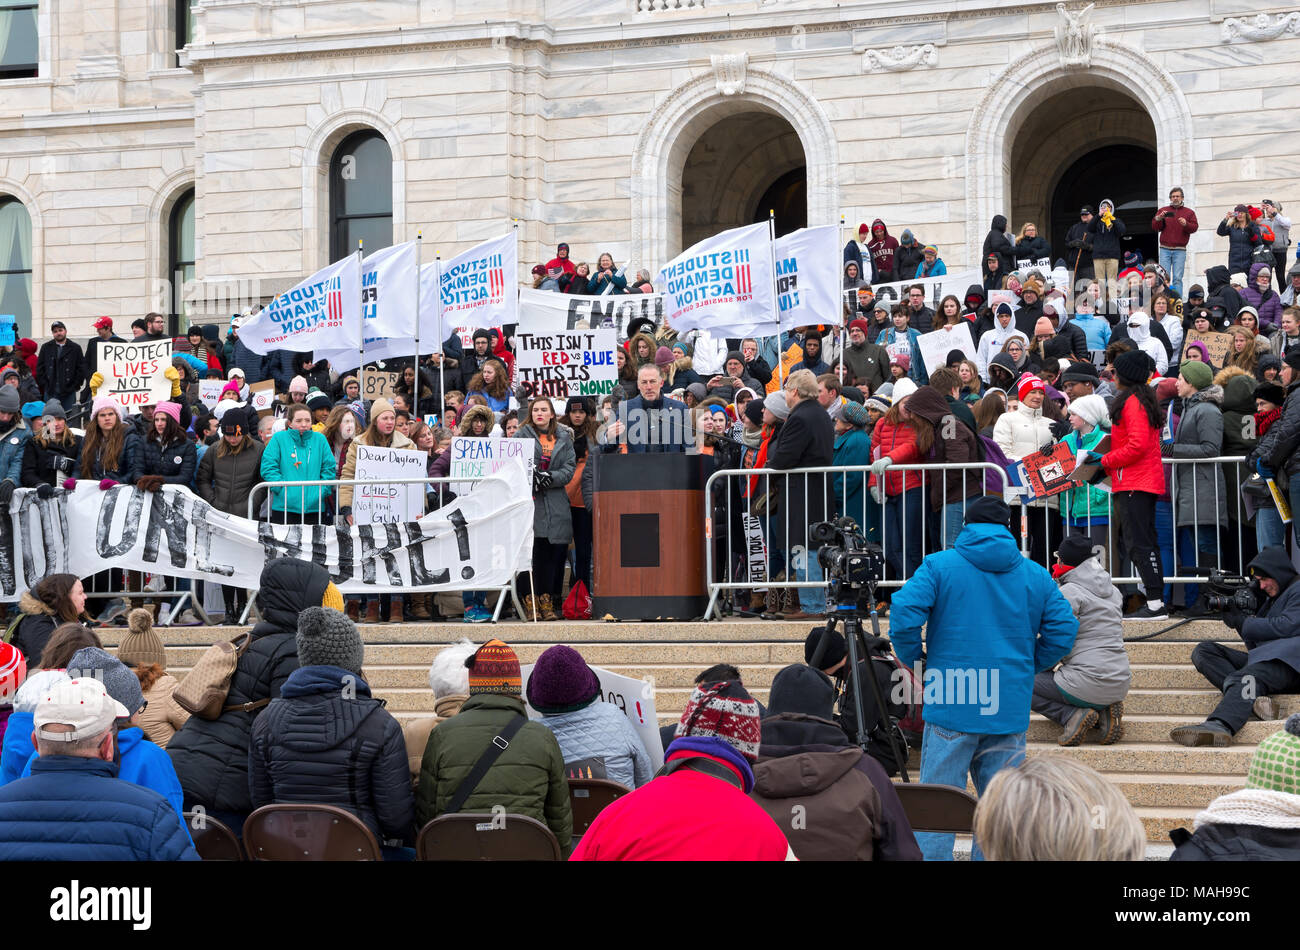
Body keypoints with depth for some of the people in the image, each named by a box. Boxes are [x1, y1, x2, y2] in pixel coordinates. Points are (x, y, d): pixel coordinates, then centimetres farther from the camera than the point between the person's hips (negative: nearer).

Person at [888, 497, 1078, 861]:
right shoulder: (1036, 575, 7)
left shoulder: (939, 566, -1)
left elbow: (903, 614, -12)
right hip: (1010, 707, 2)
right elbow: (1063, 629, 5)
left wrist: (914, 660, 4)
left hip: (951, 703, -2)